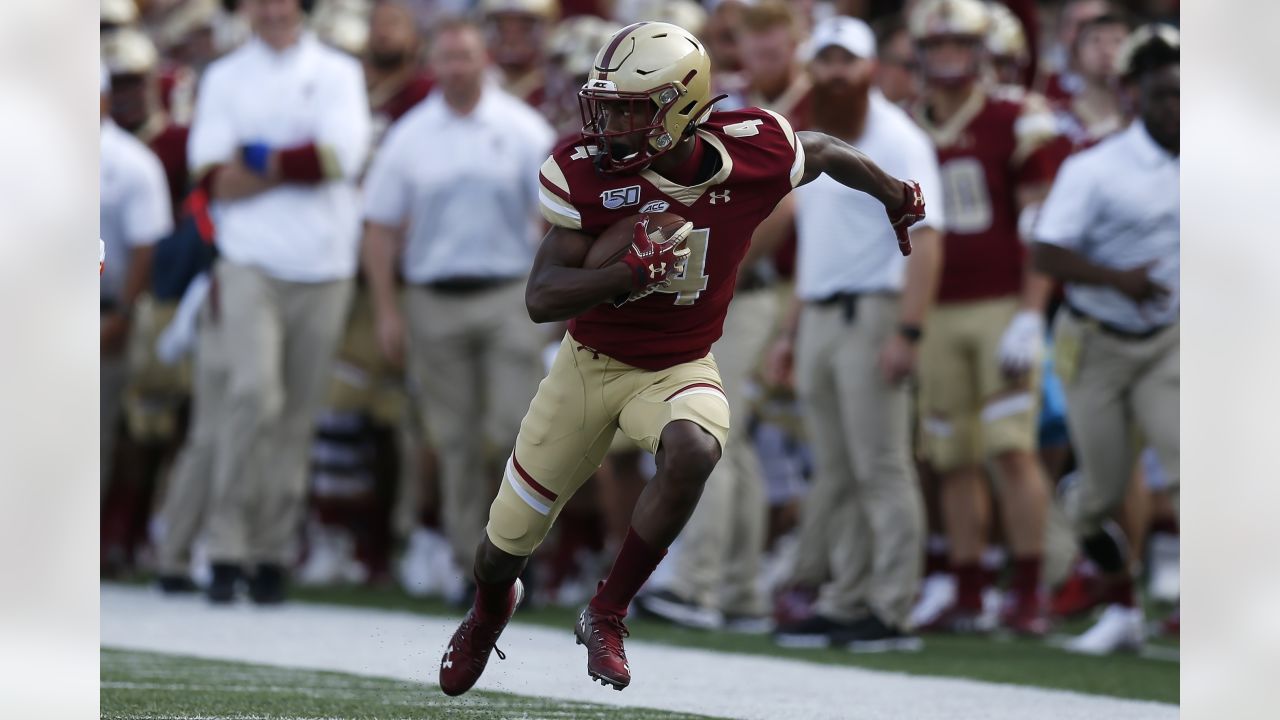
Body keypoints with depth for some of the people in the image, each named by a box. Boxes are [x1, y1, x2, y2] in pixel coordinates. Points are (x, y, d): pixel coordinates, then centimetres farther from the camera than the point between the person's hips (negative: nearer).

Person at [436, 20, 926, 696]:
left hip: (678, 370, 0)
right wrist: (632, 273, -42)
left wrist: (901, 199, 22)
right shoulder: (587, 172, -23)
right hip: (590, 362, 0)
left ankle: (606, 614, -16)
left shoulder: (752, 152, -20)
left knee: (692, 451, -36)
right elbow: (541, 299, -25)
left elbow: (826, 152, 4)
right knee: (503, 548, 9)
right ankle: (489, 610, 50)